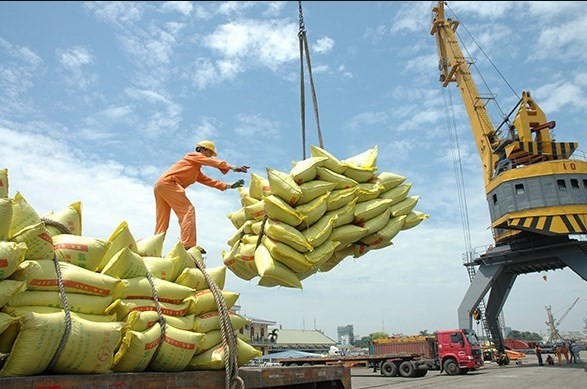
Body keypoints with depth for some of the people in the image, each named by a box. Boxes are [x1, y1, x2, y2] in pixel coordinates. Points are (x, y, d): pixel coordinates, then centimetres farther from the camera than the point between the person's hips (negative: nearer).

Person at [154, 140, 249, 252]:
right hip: (168, 182, -10)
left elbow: (208, 181, 26)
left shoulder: (197, 171, 33)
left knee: (162, 223, 6)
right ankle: (189, 245, -26)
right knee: (187, 210, -16)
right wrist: (233, 168, -14)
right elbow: (214, 162, -5)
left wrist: (229, 186, 20)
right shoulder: (194, 155, 9)